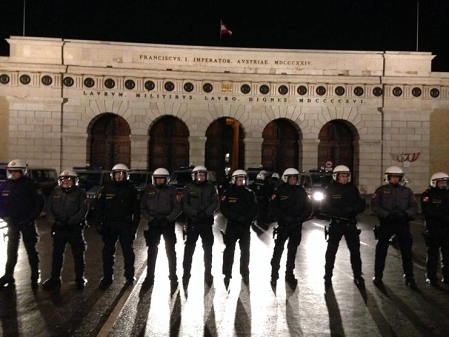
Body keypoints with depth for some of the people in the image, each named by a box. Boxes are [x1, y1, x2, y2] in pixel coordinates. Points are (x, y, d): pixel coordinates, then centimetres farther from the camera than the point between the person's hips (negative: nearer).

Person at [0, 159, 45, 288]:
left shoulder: (30, 184, -9)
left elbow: (40, 202, -7)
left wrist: (31, 218, -13)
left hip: (27, 223, -4)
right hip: (12, 223, 4)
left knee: (31, 250, 3)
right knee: (11, 250, 11)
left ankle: (35, 277, 11)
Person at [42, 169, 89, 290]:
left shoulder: (80, 193, -4)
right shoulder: (55, 193, 6)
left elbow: (83, 210, -13)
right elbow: (49, 210, 4)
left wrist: (69, 222, -20)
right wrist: (54, 222, -14)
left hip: (75, 229, -3)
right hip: (58, 229, 3)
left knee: (78, 254, 5)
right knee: (57, 254, 8)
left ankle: (80, 278, 17)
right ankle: (55, 278, 19)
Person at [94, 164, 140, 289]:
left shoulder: (130, 189, 0)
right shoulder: (107, 188, 2)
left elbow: (136, 209, 0)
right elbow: (99, 207, 2)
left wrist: (134, 225, -5)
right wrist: (98, 223, -4)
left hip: (125, 224, -1)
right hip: (109, 224, 1)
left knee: (128, 250, 5)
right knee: (108, 251, 5)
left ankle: (129, 276, 17)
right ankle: (107, 277, 15)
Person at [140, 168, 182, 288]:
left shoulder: (172, 191, 0)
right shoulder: (148, 190, 5)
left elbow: (178, 207, -5)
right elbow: (142, 208, 4)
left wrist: (168, 219, -16)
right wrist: (150, 219, -10)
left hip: (168, 224, -1)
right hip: (153, 224, 2)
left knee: (170, 251, 2)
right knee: (152, 251, 5)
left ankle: (173, 277, 10)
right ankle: (150, 277, 14)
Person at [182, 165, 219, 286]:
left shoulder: (210, 187, 5)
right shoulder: (188, 188, 0)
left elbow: (215, 203, -1)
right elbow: (185, 205, -5)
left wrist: (205, 213, -17)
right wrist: (196, 213, -19)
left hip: (207, 222, 2)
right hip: (192, 222, -2)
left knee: (208, 248, 8)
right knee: (189, 248, 0)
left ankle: (208, 274, 19)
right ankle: (186, 274, 9)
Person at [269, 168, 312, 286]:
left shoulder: (301, 191, 7)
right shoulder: (280, 190, -2)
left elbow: (308, 208, 7)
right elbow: (273, 206, -8)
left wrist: (300, 218, -9)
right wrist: (284, 217, -16)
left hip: (297, 225, 3)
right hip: (283, 224, -3)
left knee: (292, 250, 10)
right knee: (278, 249, -5)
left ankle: (289, 274, 19)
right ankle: (274, 275, 1)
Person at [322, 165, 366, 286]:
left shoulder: (353, 189, 4)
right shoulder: (330, 189, -4)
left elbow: (361, 205, 1)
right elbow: (325, 207, -11)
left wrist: (351, 209, -19)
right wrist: (340, 212, -24)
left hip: (350, 224, 2)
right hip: (336, 223, -2)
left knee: (355, 250, 5)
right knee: (331, 250, 4)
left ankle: (358, 276, 15)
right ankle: (328, 275, 14)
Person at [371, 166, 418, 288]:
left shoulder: (407, 191, 8)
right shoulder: (381, 190, 2)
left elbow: (414, 207, 4)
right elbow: (374, 206, -6)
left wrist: (405, 213, -17)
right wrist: (387, 215, -19)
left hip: (402, 224, 1)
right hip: (386, 224, -1)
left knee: (406, 251, 2)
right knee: (381, 251, 6)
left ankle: (409, 277, 12)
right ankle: (378, 276, 19)